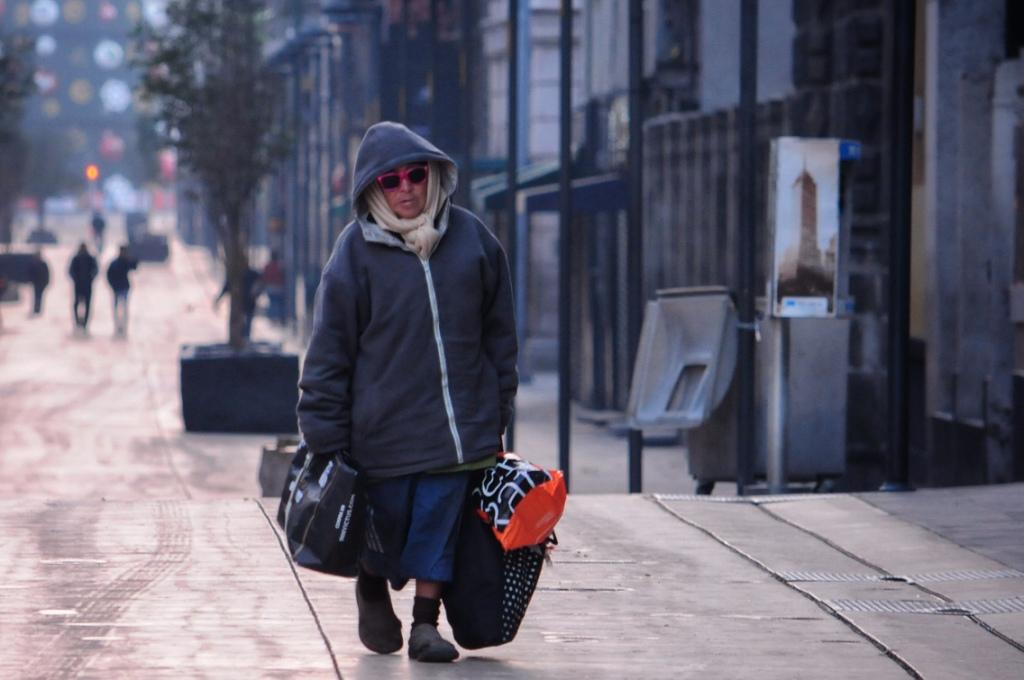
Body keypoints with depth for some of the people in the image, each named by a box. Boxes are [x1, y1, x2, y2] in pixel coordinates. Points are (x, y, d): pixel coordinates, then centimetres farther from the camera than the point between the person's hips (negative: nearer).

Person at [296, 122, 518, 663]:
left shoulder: (470, 237, 2)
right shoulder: (357, 251, -7)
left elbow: (498, 331, 11)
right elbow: (329, 350, -5)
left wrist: (498, 411, 11)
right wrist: (325, 440, -7)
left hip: (459, 424, 2)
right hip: (383, 425, -2)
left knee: (439, 522, 0)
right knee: (388, 520, 9)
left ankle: (426, 623, 11)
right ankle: (372, 590, 39)